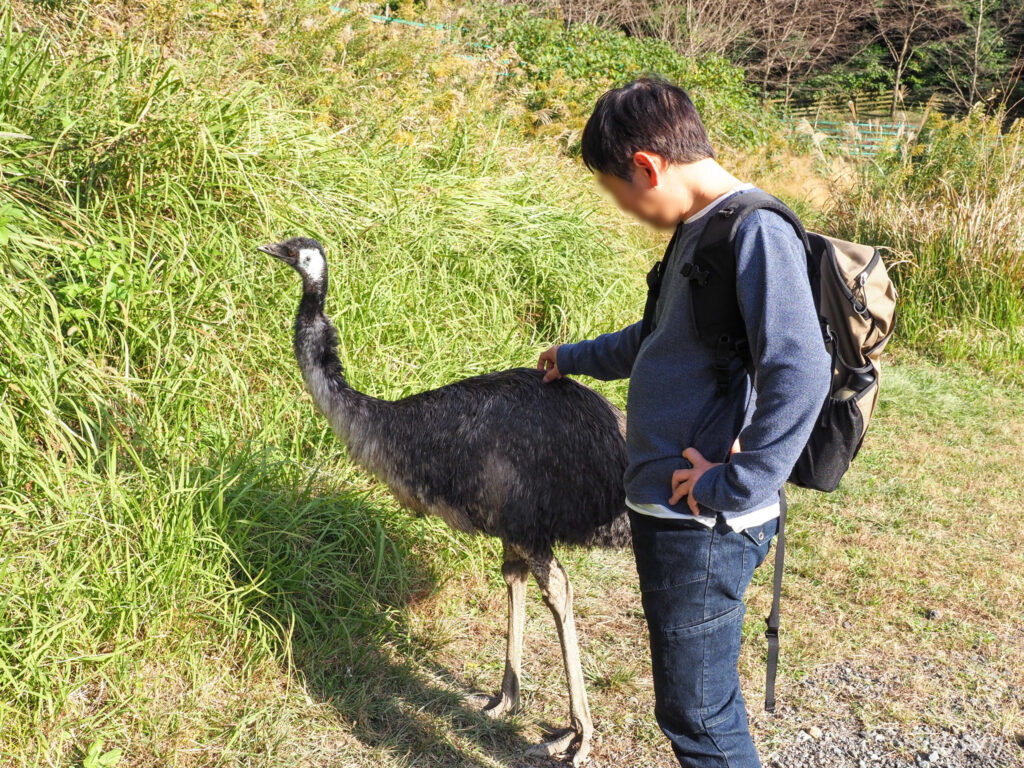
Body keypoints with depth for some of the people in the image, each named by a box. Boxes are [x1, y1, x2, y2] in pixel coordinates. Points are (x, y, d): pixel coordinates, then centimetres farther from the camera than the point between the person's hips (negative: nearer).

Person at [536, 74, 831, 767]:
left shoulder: (756, 231, -18)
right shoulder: (700, 229, 12)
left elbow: (801, 372, -29)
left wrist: (734, 487, -24)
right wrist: (576, 359, 40)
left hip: (705, 528, -9)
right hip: (668, 513, 9)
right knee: (697, 702, 21)